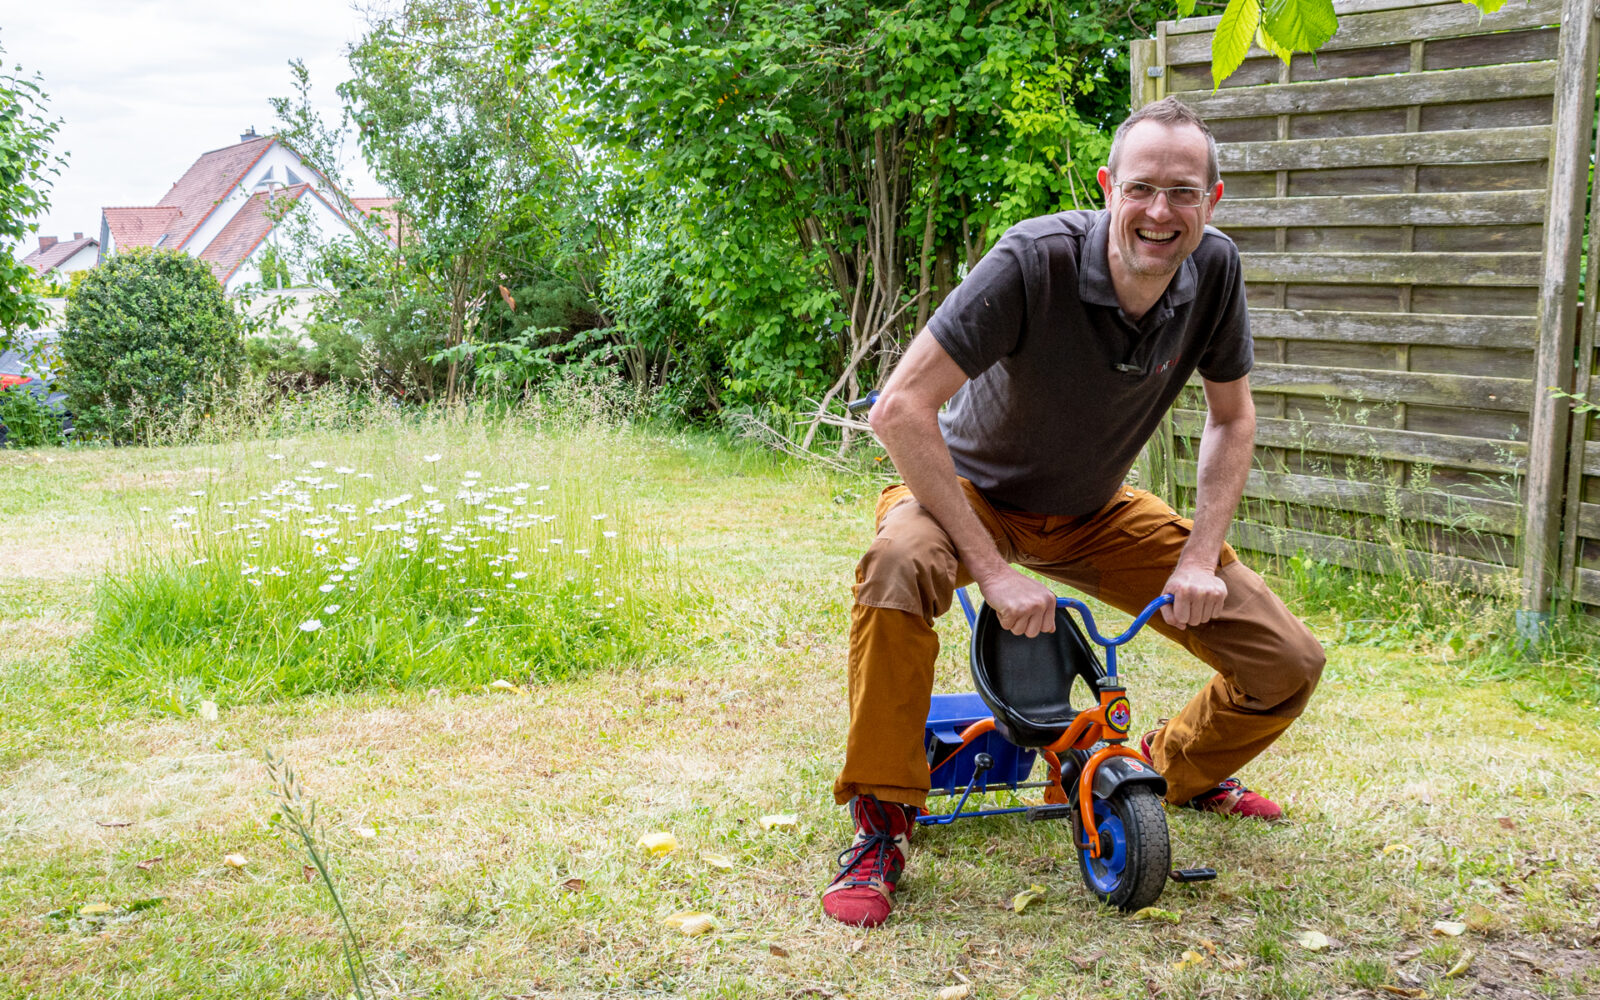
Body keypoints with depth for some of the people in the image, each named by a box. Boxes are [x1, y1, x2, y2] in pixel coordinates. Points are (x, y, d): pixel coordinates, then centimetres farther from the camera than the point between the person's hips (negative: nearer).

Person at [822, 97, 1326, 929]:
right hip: (973, 490, -4)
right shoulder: (1034, 261, -30)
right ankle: (881, 820, -21)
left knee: (1288, 664, -6)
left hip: (1094, 515, 5)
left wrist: (1200, 559, -12)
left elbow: (1231, 417, 1)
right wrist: (992, 570, -34)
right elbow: (900, 407, -33)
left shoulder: (1213, 269, -14)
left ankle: (1180, 767, 28)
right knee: (901, 565, -41)